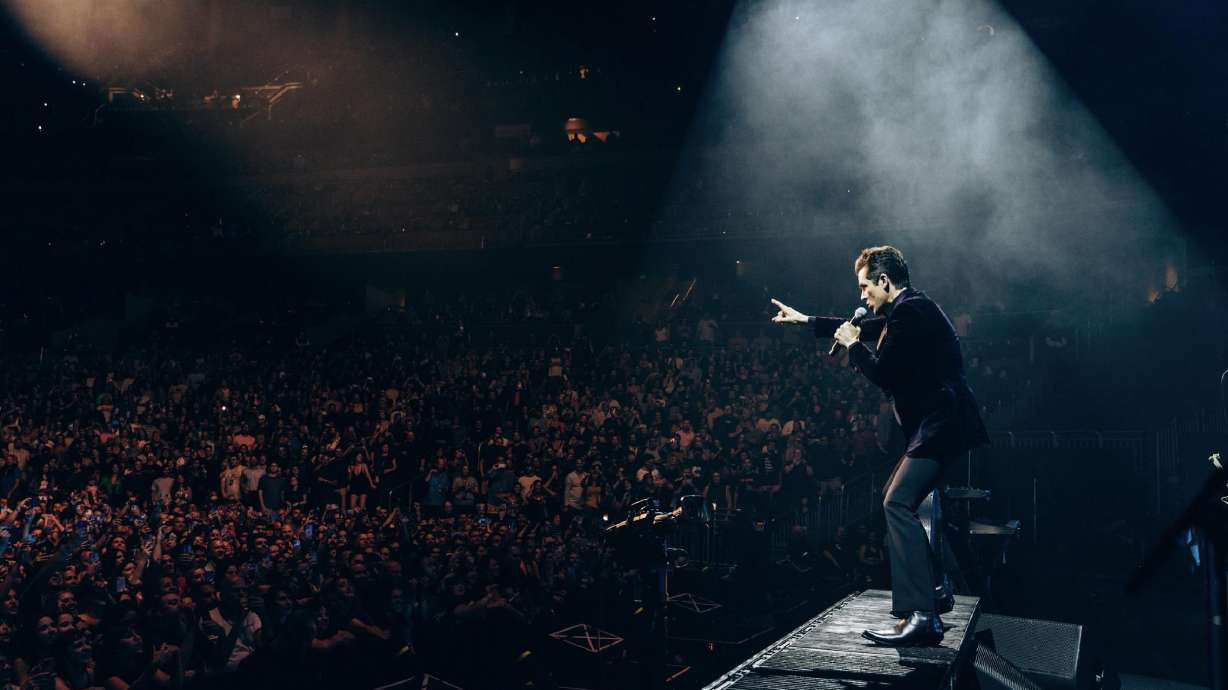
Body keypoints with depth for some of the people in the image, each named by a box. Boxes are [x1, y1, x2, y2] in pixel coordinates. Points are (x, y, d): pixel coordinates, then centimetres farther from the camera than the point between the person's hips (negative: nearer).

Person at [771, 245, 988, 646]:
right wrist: (804, 319, 39)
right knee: (896, 498, 22)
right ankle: (933, 589, 29)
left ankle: (919, 616, -26)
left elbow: (883, 373, -18)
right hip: (934, 423, 11)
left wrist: (852, 344, -1)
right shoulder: (908, 309, 17)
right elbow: (864, 328, 32)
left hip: (940, 425, -11)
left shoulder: (911, 312, -16)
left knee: (898, 503, -20)